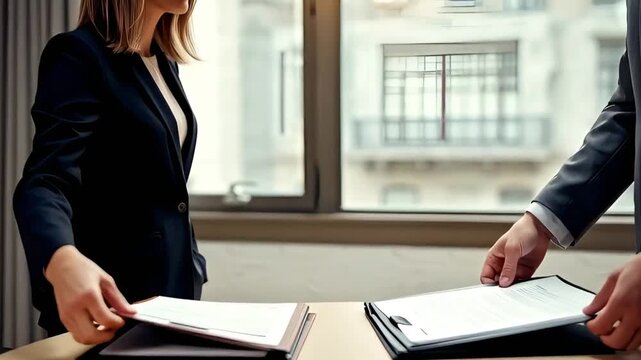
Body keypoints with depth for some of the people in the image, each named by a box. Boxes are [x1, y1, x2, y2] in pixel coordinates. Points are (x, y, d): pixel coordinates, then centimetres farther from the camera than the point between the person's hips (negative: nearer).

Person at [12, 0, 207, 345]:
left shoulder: (164, 62, 8)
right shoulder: (78, 54, -15)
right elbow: (46, 180, -26)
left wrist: (191, 269, 15)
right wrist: (63, 260, -45)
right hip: (114, 297, -7)